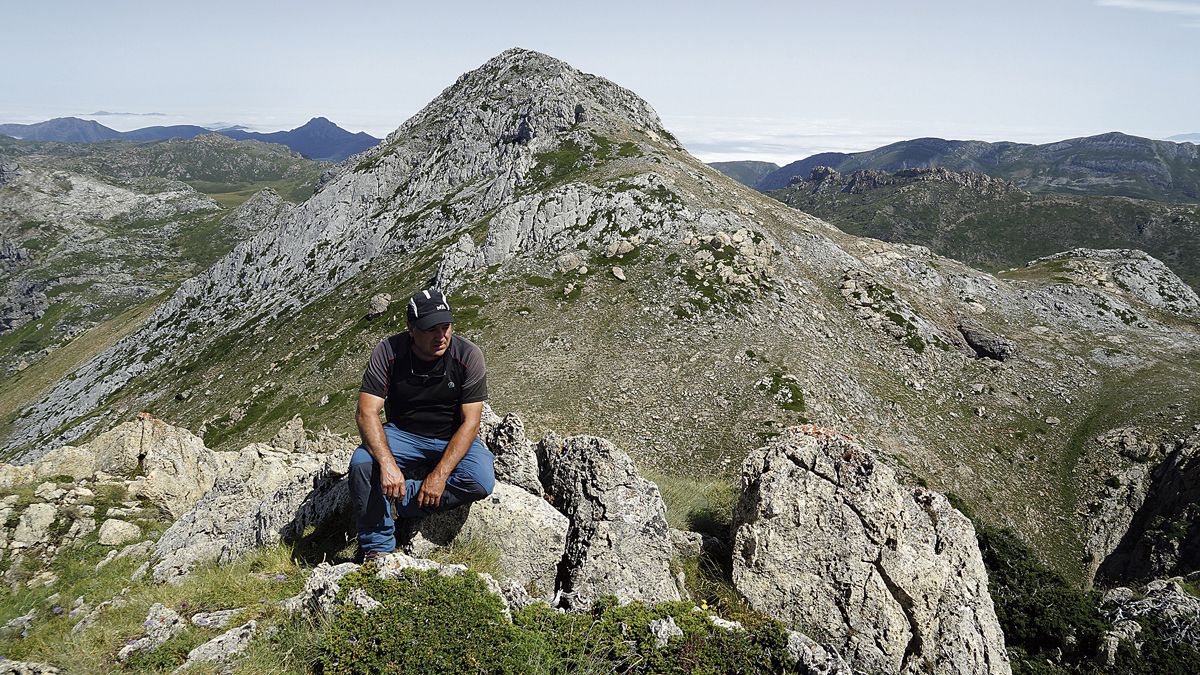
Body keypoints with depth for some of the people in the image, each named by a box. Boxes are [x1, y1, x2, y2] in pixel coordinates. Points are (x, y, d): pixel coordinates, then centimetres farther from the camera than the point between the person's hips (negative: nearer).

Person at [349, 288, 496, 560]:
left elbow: (470, 422, -18)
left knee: (481, 481, -29)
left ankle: (397, 499, -12)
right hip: (403, 434, 0)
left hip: (453, 440, 0)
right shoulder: (388, 351, -15)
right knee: (361, 463, -29)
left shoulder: (469, 356, -17)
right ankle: (377, 548, -10)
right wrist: (388, 464, -37)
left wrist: (439, 474, -27)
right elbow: (367, 412, -21)